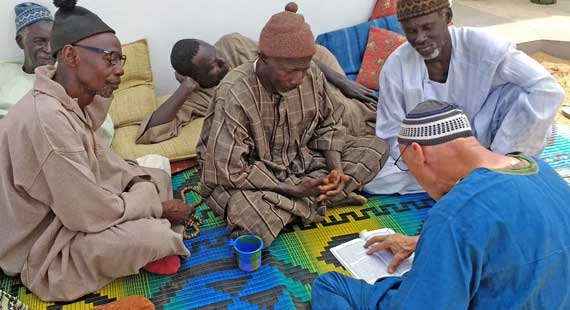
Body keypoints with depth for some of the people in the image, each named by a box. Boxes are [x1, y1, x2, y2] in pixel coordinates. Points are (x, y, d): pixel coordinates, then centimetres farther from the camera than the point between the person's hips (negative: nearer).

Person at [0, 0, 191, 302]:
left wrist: (139, 181, -7)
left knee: (158, 177, 8)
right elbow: (89, 213, -29)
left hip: (68, 213, 10)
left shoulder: (71, 103, -3)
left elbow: (100, 160, 10)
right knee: (154, 235, -27)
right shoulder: (46, 119, -33)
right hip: (42, 252, -9)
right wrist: (158, 205, -16)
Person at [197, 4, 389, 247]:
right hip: (251, 181, -4)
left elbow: (329, 123, 3)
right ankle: (319, 199, -11)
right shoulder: (234, 95, -28)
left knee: (376, 147, -4)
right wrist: (292, 188, -26)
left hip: (301, 161, 5)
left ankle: (314, 195, -12)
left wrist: (336, 168, -15)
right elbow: (230, 171, -26)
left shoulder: (311, 74, -12)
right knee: (252, 224, -37)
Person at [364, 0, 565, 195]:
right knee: (371, 176, -24)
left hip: (480, 144, -2)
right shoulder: (395, 67, -18)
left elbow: (548, 90, -28)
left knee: (518, 90, -28)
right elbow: (393, 135, -11)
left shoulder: (480, 45, -23)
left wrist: (497, 151, -29)